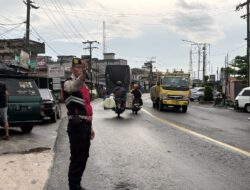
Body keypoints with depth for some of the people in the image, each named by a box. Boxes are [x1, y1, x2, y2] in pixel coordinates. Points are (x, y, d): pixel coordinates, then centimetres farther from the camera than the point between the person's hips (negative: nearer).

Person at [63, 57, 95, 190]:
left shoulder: (84, 85, 17)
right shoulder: (69, 83, -10)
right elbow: (74, 87, -38)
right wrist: (82, 74, -59)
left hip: (85, 125, 9)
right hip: (76, 126, -9)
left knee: (83, 157, 16)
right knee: (77, 158, -4)